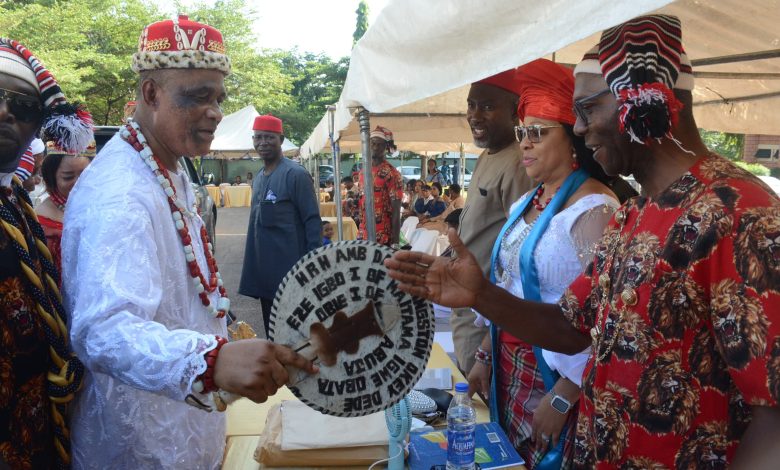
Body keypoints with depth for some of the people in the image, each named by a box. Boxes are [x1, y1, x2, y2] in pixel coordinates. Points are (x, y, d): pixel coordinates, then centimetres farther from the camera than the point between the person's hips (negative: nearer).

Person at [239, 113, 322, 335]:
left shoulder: (295, 174, -10)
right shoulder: (259, 177, 13)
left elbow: (312, 221, -13)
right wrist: (255, 265, 16)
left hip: (289, 272, -7)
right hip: (263, 271, 8)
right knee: (271, 328, 15)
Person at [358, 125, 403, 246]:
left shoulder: (392, 174, -10)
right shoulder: (363, 172, 10)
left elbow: (396, 211, -12)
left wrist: (395, 242, -16)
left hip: (384, 238, -6)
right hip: (364, 236, 6)